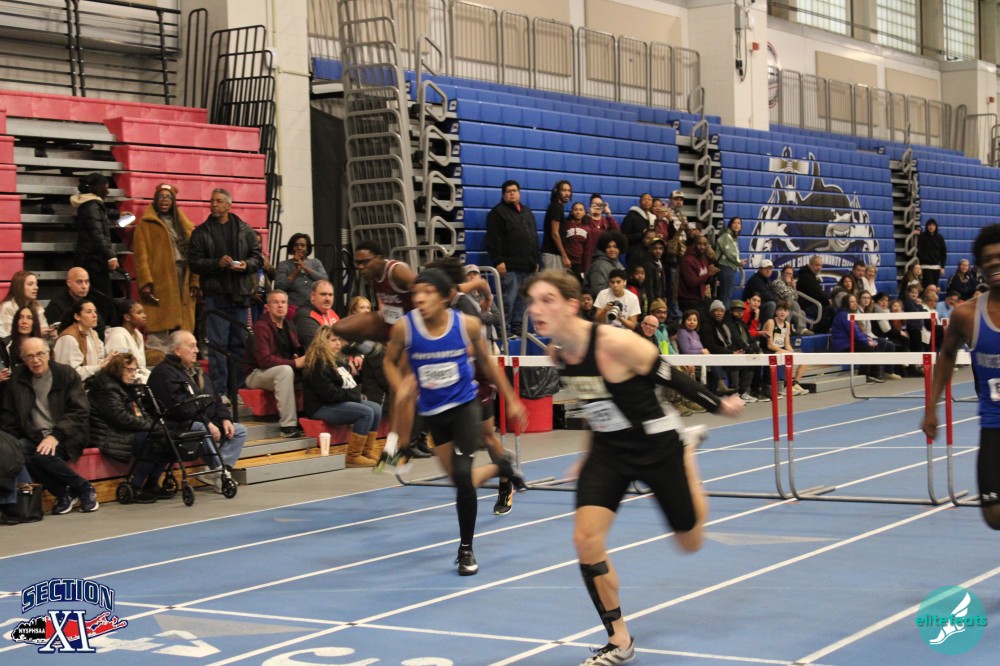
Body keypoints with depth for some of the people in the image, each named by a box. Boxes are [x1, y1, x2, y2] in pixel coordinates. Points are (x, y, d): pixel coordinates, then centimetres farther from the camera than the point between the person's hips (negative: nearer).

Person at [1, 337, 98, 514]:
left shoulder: (67, 374, 1)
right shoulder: (16, 378, 10)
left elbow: (80, 411, -5)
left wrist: (56, 436, -19)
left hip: (64, 437, -3)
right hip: (34, 437, 3)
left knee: (43, 454, -35)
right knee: (17, 451, -31)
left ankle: (83, 488, -12)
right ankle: (63, 493, -15)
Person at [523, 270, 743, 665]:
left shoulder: (614, 344, -30)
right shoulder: (556, 354, -8)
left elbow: (670, 376, -16)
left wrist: (718, 406, -4)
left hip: (657, 446, -5)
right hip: (608, 451, 5)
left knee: (690, 543, 13)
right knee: (586, 539, -13)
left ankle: (688, 458, 43)